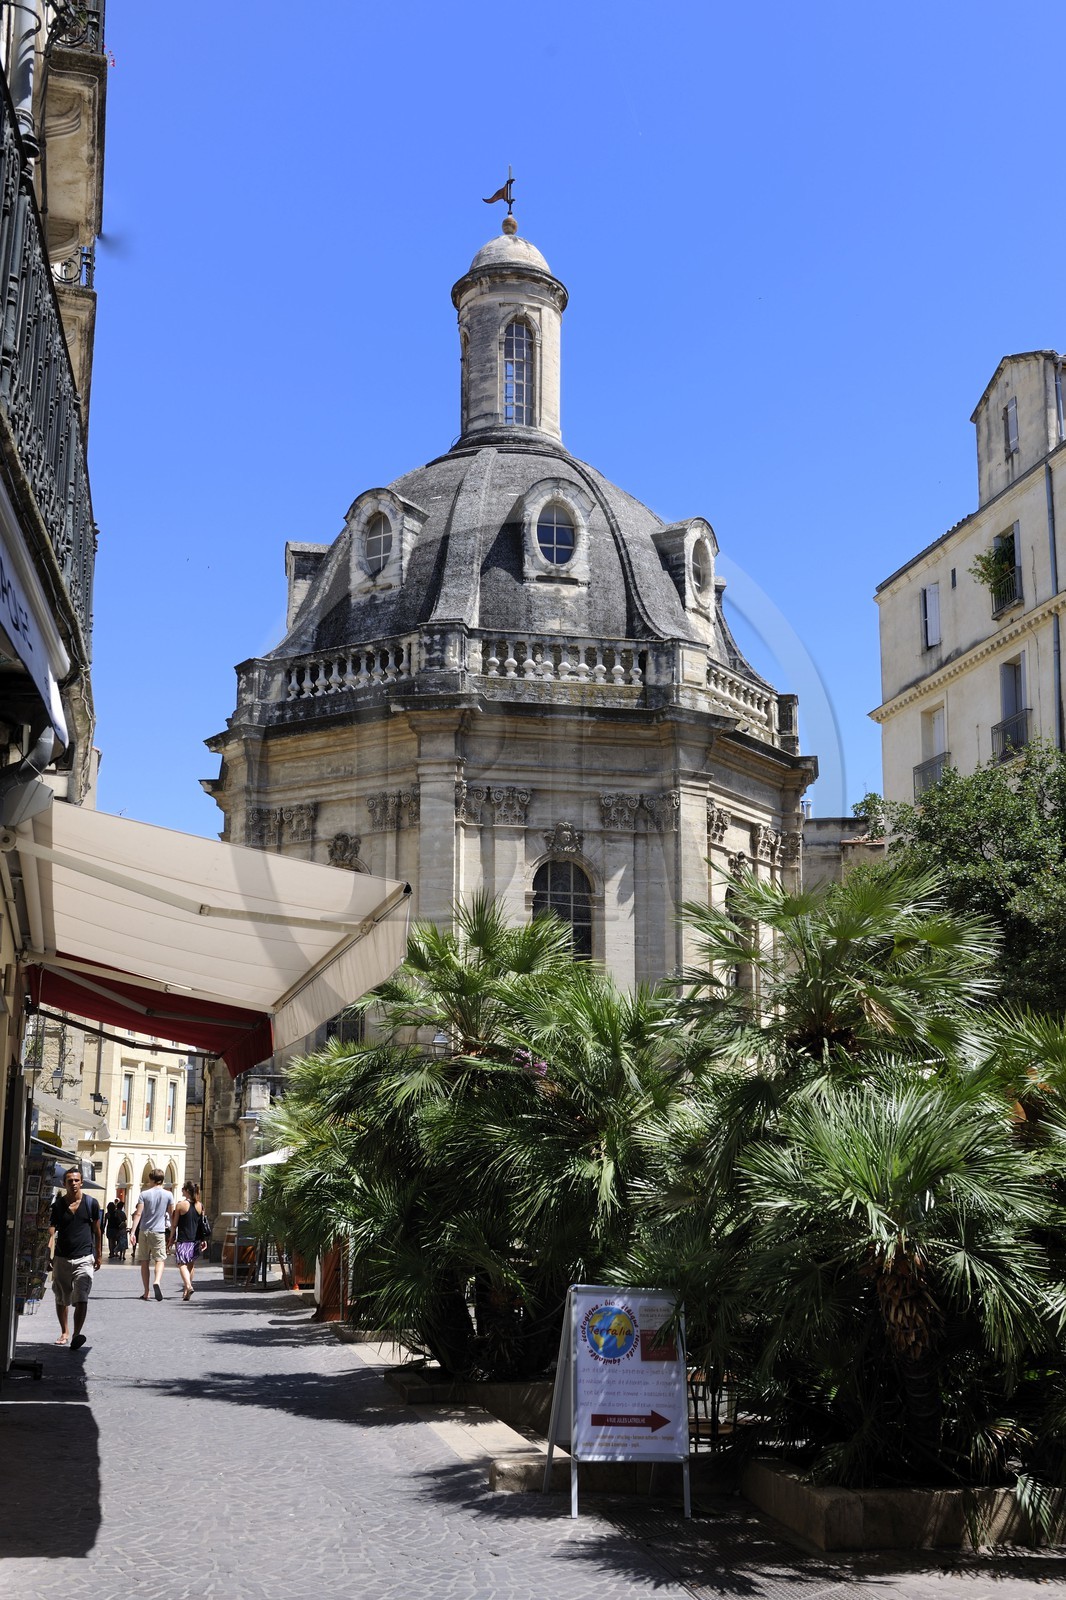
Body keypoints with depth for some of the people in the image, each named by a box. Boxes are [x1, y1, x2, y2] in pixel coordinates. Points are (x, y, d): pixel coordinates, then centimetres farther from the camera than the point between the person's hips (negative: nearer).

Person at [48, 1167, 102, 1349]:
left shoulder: (91, 1203, 1)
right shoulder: (57, 1205, 0)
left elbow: (97, 1230, 11)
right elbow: (51, 1231, -7)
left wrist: (98, 1255, 14)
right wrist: (48, 1255, -23)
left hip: (84, 1258, -2)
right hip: (62, 1258, 2)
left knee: (81, 1299, -16)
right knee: (61, 1299, 14)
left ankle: (76, 1335, -21)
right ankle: (64, 1332, 31)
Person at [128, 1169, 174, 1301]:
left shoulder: (144, 1194, -1)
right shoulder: (168, 1195, 2)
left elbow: (138, 1214, -8)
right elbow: (171, 1214, 10)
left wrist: (132, 1232, -11)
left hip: (144, 1231, 1)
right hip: (159, 1231, -1)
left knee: (145, 1262, 9)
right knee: (160, 1260, 0)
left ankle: (146, 1292, 11)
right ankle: (157, 1282, -28)